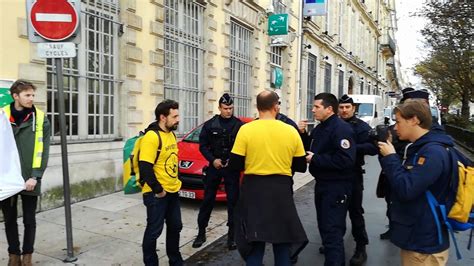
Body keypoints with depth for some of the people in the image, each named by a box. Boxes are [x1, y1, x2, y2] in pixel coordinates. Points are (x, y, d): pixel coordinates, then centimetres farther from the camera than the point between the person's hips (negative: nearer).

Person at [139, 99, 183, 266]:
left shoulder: (171, 134, 9)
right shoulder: (152, 136, -19)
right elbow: (145, 168, -24)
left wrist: (176, 182, 13)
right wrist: (158, 190, -18)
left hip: (173, 191, 9)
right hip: (157, 194, -9)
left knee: (175, 227, 18)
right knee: (154, 230, 4)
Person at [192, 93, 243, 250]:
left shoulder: (239, 125, -3)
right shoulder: (210, 124, 1)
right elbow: (203, 145, 3)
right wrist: (213, 160, -10)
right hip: (214, 166, 1)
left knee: (233, 201, 5)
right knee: (208, 200, 8)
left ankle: (232, 234, 18)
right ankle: (201, 232, 22)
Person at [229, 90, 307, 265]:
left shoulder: (246, 130, -9)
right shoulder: (291, 131, -3)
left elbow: (235, 165, -8)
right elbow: (301, 166, 4)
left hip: (254, 189, -1)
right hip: (282, 190, 2)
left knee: (254, 243, 11)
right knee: (282, 241, 17)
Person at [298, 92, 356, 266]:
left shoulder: (341, 129, -18)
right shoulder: (319, 128, 12)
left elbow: (346, 160, -29)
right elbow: (310, 149, 19)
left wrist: (315, 160, -23)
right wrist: (302, 133, 2)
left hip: (336, 187, -10)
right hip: (322, 184, 10)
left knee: (332, 230, -5)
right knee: (324, 226, 23)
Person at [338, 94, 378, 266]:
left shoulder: (361, 127, -6)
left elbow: (373, 147, -18)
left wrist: (352, 147, -25)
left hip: (353, 175, -4)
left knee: (355, 211, 2)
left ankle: (361, 248, 15)